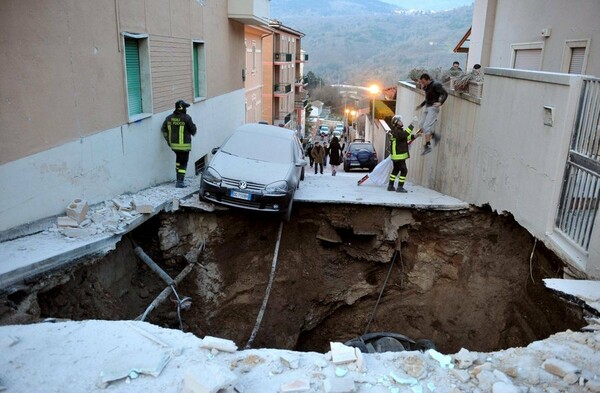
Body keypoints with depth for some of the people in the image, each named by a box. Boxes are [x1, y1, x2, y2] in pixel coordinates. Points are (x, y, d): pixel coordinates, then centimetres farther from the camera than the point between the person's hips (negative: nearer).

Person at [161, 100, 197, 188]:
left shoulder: (169, 118, 2)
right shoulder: (186, 118, -15)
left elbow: (164, 130, 8)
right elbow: (193, 129, -7)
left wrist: (168, 140, 17)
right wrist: (193, 132, 16)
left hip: (173, 144, 6)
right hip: (184, 145, -6)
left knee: (178, 160, 24)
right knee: (183, 163, 2)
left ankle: (179, 178, 27)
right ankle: (180, 182, -2)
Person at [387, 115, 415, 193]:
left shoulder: (398, 131, 15)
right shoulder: (396, 132, -18)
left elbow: (407, 137, 20)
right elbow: (405, 134, -34)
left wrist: (414, 136, 8)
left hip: (396, 156, 10)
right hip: (399, 156, -10)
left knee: (396, 170, 18)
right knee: (404, 170, -4)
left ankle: (390, 186, 21)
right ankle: (400, 187, -3)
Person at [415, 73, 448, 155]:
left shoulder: (436, 85, -13)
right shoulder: (427, 87, 14)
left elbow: (445, 94, -20)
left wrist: (440, 103, -34)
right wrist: (421, 105, 28)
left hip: (433, 108, -9)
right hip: (427, 107, 9)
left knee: (426, 126, -15)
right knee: (421, 126, 5)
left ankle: (428, 145, -11)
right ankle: (435, 136, 18)